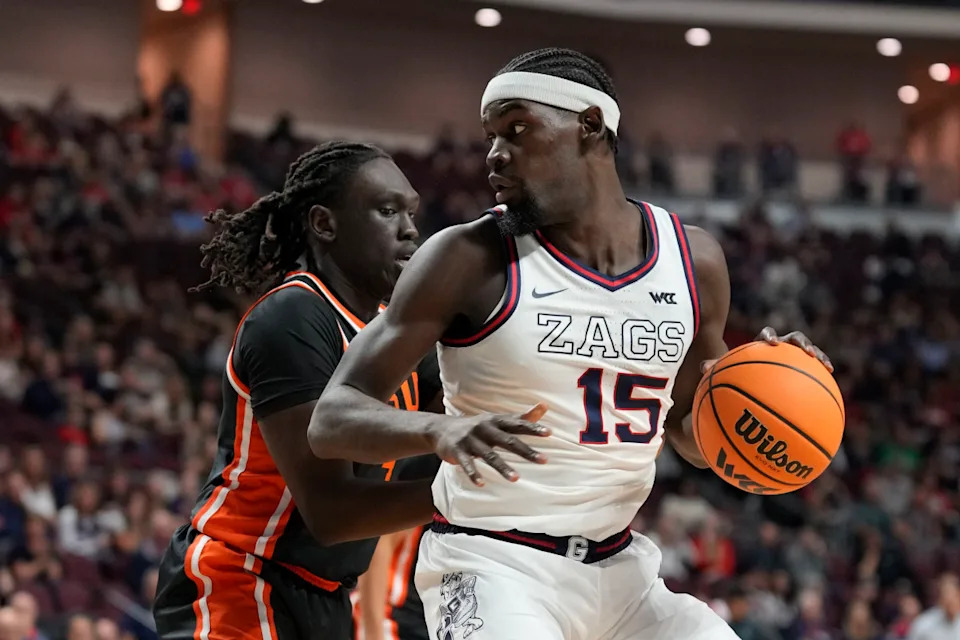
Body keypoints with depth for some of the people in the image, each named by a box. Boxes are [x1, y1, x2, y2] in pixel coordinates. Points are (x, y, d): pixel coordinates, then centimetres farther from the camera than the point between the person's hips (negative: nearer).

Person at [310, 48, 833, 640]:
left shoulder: (694, 260, 4)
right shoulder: (470, 259, -10)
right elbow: (332, 420, -12)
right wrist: (440, 430, -32)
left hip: (619, 568, 6)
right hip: (494, 568, -5)